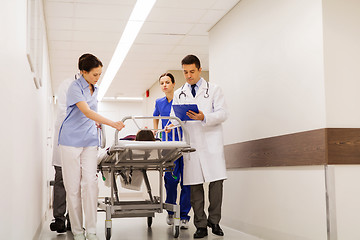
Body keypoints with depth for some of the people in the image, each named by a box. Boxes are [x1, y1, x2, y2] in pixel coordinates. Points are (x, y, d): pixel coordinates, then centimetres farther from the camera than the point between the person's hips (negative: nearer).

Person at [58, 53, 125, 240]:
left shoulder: (94, 89, 13)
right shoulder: (75, 87, -10)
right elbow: (87, 112, -23)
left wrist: (95, 121, 11)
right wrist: (112, 124, -30)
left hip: (89, 141, 5)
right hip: (71, 141, -5)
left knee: (90, 183, -6)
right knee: (73, 186, -1)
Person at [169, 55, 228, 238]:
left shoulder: (214, 90, 8)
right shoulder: (178, 94, 17)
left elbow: (222, 114, -2)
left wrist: (204, 117, -19)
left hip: (211, 143, -2)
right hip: (191, 145, 2)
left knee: (216, 182, -6)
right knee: (195, 185, 1)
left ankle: (214, 221, 10)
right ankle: (201, 225, 9)